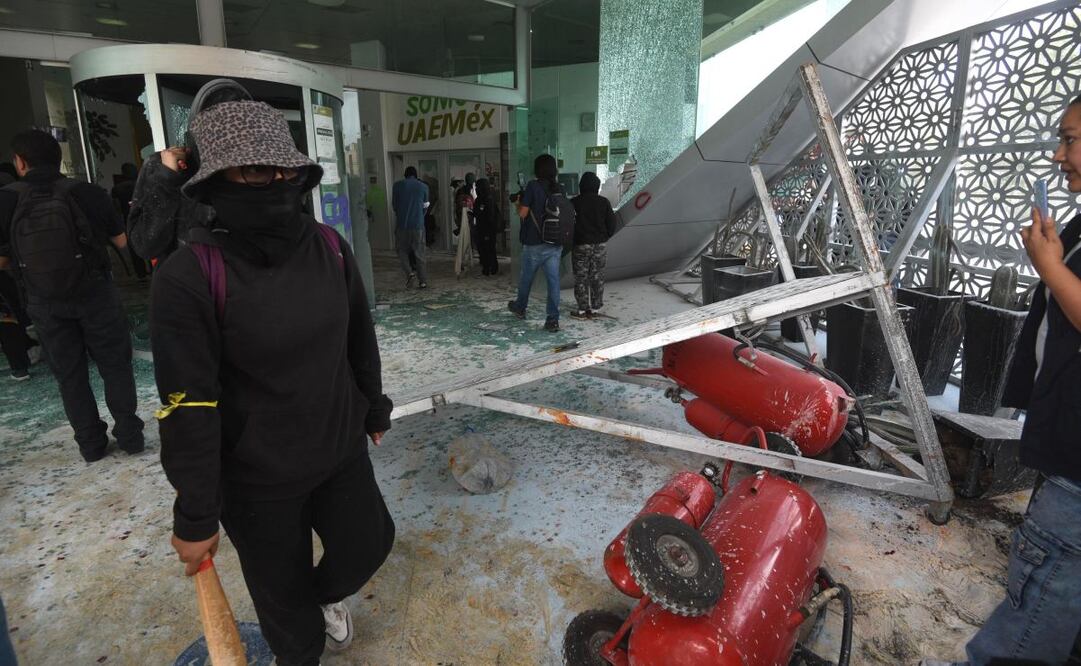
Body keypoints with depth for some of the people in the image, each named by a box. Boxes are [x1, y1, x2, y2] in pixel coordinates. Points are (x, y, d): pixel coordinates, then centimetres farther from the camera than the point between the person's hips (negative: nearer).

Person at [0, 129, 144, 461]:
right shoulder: (89, 193, -8)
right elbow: (123, 242, -2)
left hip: (45, 303, 1)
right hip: (95, 294, -1)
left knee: (69, 375, 13)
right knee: (115, 366, 11)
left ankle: (90, 443, 20)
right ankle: (129, 434, 13)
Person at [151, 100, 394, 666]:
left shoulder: (330, 248, -7)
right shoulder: (189, 276, -22)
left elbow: (360, 341, 5)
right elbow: (188, 407, -18)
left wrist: (374, 409, 14)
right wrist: (196, 515, -12)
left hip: (341, 450, 4)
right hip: (257, 478, -4)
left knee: (369, 543, 21)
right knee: (283, 588, 18)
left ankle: (328, 591, 57)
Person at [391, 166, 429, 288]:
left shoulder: (398, 185, 0)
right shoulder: (423, 187, 3)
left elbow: (394, 204, 6)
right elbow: (425, 206, 9)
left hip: (402, 224, -1)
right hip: (418, 224, 1)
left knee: (402, 250, 14)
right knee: (419, 253, 7)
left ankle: (409, 272, -5)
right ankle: (423, 280, 8)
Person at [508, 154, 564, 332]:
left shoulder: (533, 186, -11)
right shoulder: (558, 189, 4)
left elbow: (523, 213, -11)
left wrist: (518, 203, 9)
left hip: (535, 243, -4)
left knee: (526, 277, 16)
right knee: (553, 279, 3)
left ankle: (520, 307, 37)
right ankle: (553, 320, 0)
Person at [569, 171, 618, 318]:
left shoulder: (574, 203, -7)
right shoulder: (604, 202, 0)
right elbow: (612, 224, 2)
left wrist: (570, 240, 12)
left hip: (580, 246, -3)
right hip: (600, 246, 3)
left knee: (581, 278, 4)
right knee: (597, 277, 10)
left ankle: (582, 310, 5)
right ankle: (595, 308, 15)